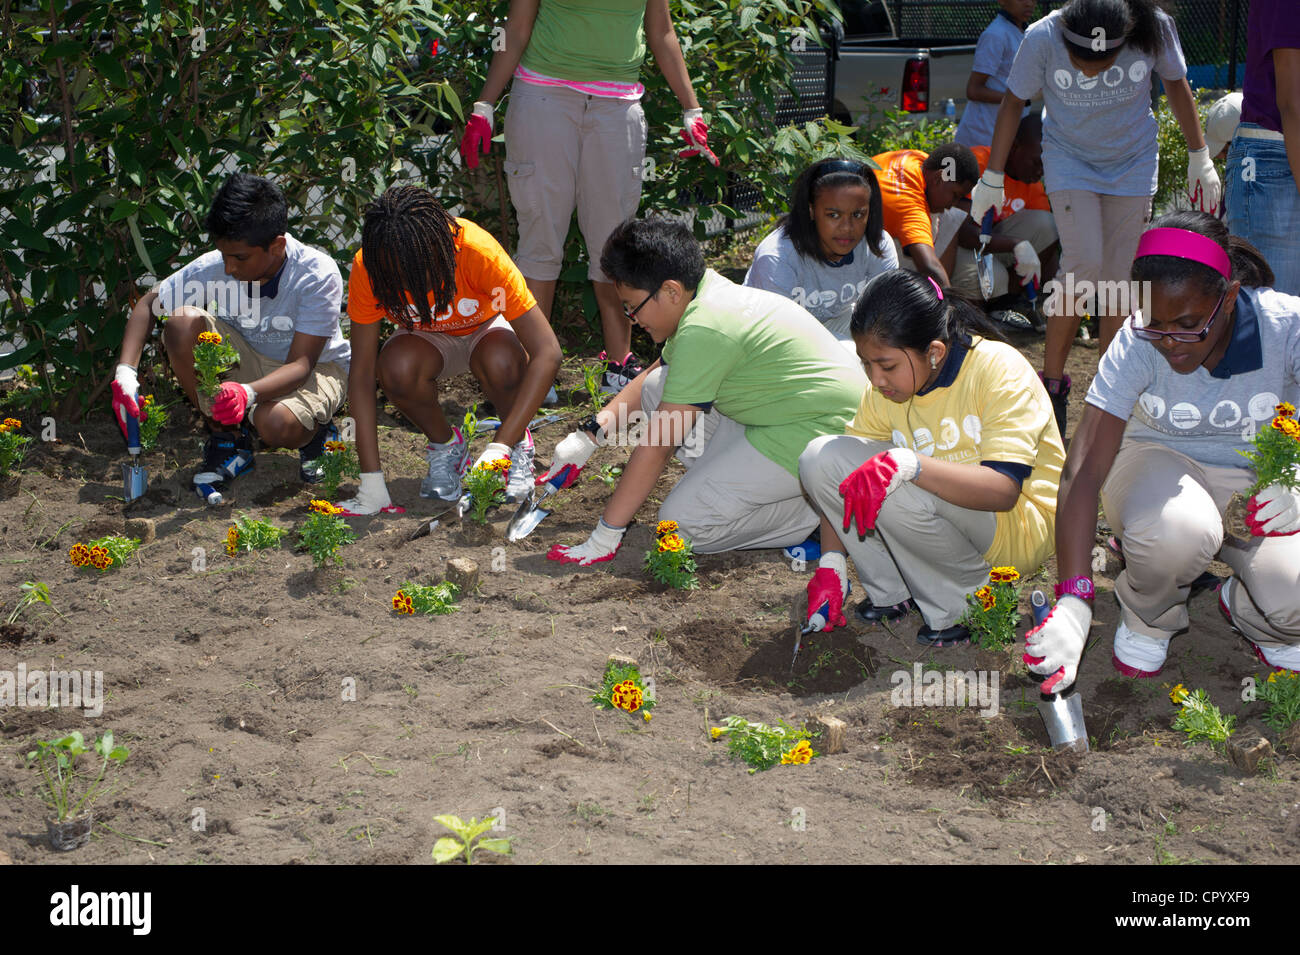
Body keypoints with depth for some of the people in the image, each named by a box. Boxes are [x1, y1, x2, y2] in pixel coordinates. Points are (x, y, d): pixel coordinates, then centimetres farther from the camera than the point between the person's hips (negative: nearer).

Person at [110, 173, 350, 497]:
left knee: (275, 424, -38)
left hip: (316, 368, -4)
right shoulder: (214, 268, -20)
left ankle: (314, 431, 2)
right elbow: (148, 304, -7)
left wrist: (249, 393, -51)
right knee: (183, 322, -25)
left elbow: (300, 364, -31)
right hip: (244, 361, 4)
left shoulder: (318, 275, -29)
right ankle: (226, 436, -8)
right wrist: (125, 371, -23)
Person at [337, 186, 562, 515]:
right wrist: (372, 482, -33)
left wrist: (500, 447, -45)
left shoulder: (479, 252, -37)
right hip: (428, 340, 2)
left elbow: (547, 353, -38)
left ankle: (517, 442, -5)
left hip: (485, 329, -1)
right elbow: (361, 374, -26)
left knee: (501, 364, -37)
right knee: (396, 368, -33)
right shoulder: (368, 267, -30)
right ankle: (445, 446, -4)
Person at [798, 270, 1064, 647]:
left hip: (1019, 524, -6)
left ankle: (960, 607, -9)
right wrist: (830, 565, -12)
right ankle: (891, 592, -1)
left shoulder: (999, 370, -23)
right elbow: (846, 483, 0)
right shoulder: (884, 394, -4)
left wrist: (910, 465, -45)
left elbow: (1004, 490, -33)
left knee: (895, 493, -34)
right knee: (820, 458, -12)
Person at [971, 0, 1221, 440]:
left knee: (1118, 280, -1)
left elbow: (1176, 85, -2)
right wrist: (992, 179, -4)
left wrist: (1199, 158, 6)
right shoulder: (1043, 38, -26)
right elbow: (1014, 102, -9)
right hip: (1069, 160, -2)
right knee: (1083, 264, -19)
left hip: (1133, 163, 2)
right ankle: (1052, 381, -5)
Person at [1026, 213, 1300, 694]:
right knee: (1175, 530, -38)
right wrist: (1072, 604, -38)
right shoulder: (1137, 344, -24)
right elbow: (1084, 469, -29)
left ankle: (1244, 608, 11)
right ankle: (1148, 618, -1)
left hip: (1261, 479, 1)